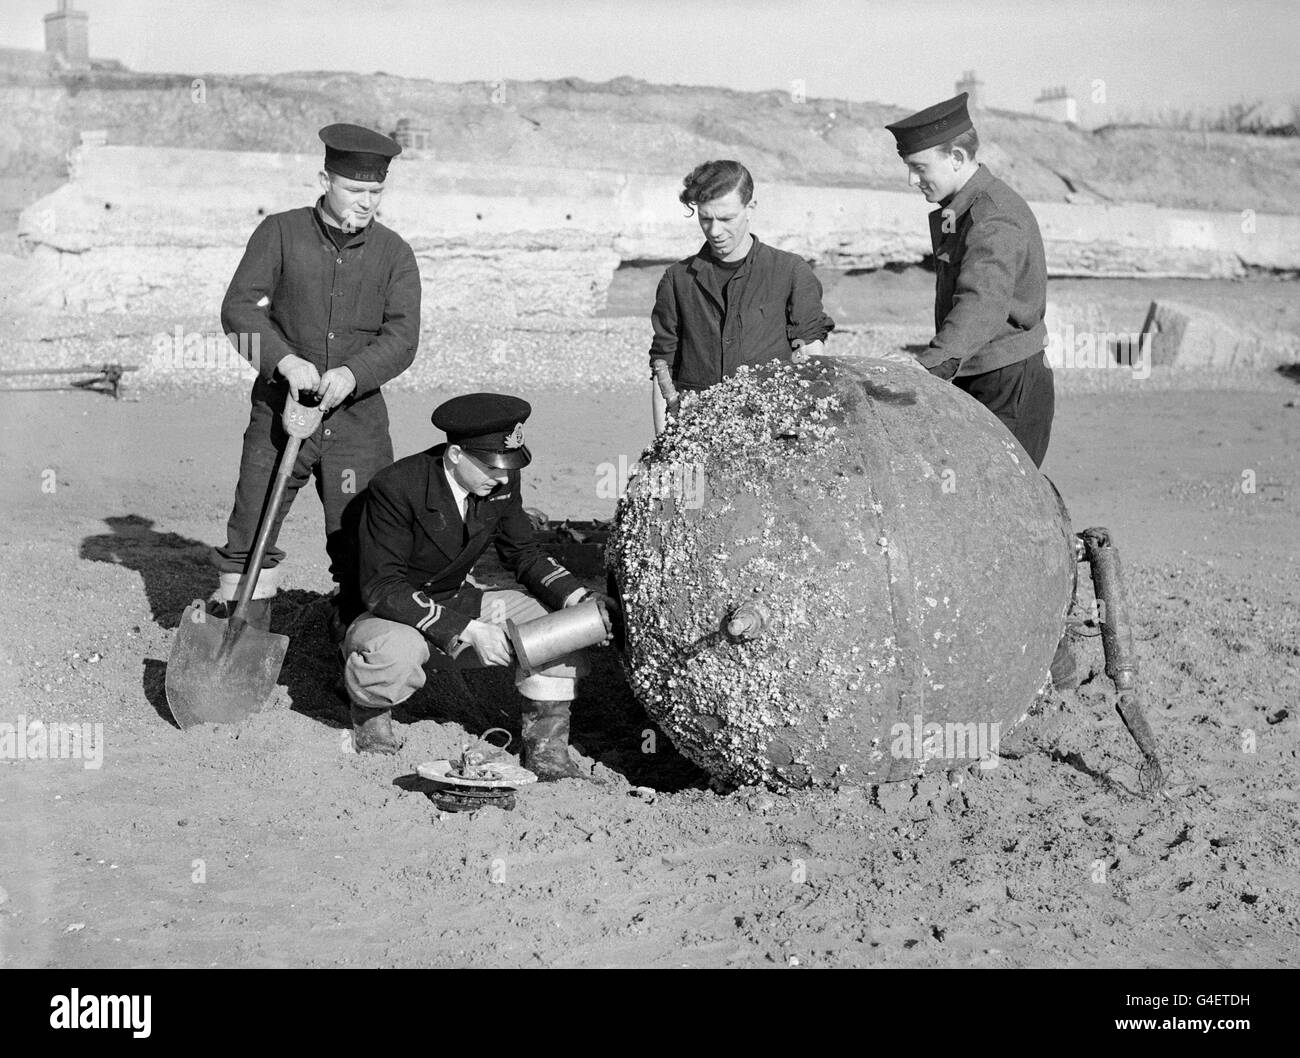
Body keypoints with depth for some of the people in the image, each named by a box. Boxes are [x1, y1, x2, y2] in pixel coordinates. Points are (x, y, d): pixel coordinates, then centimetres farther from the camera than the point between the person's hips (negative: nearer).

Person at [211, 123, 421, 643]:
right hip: (279, 410, 0)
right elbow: (239, 307, -6)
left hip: (357, 419, 1)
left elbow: (402, 337, -6)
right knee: (249, 537, 3)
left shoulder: (394, 254, 4)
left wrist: (352, 373, -23)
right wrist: (286, 359, -22)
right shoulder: (280, 233, 2)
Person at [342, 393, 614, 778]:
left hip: (461, 603, 6)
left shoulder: (501, 482, -9)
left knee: (557, 614, -14)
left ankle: (545, 748, -2)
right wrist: (466, 631, -36)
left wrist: (580, 598, -15)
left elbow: (524, 553, 4)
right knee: (396, 651, -40)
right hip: (394, 615, -5)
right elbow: (382, 588, -29)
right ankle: (370, 709, -2)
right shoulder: (396, 488, -28)